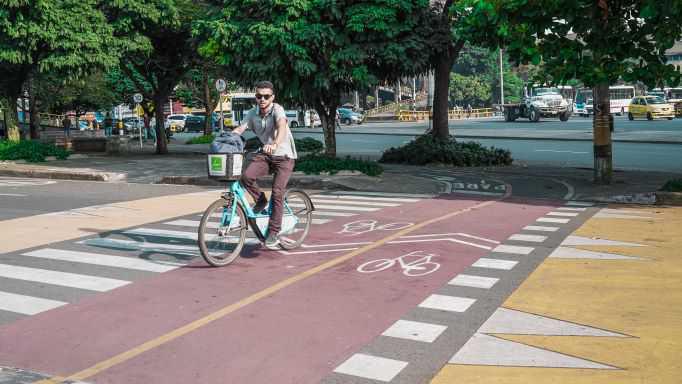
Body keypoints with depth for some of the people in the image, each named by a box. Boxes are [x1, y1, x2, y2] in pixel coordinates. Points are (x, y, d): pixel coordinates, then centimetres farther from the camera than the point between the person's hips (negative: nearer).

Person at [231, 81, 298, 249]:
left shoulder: (277, 109, -19)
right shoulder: (252, 113, -2)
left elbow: (282, 126, -38)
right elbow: (239, 129, -10)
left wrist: (275, 144, -58)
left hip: (284, 156, -4)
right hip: (265, 155, 5)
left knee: (277, 193, -14)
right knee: (246, 176, -22)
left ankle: (274, 233, -4)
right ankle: (260, 201, 6)